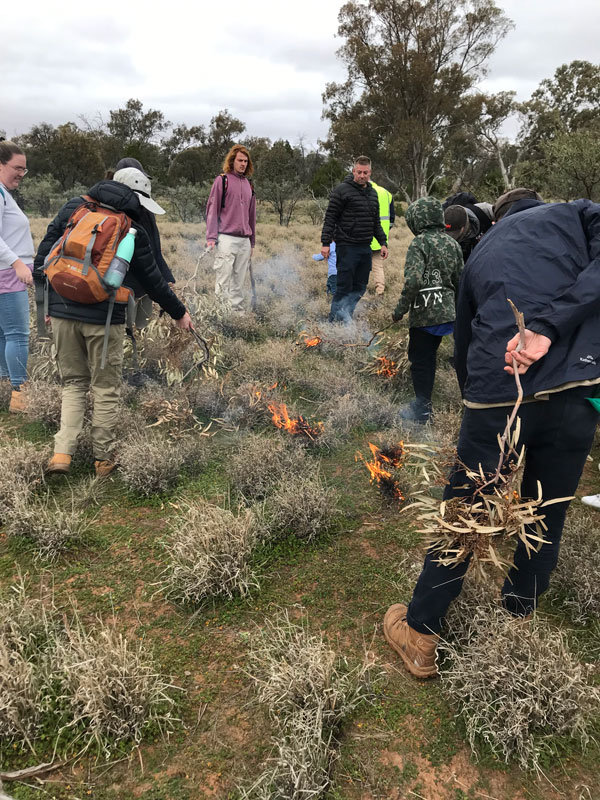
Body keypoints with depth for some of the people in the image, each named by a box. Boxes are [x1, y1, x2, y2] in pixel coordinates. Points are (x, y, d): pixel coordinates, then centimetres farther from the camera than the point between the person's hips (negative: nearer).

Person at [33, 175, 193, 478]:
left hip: (62, 313, 4)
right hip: (103, 319, -3)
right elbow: (152, 280, 5)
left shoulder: (73, 208, 7)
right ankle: (103, 459, 18)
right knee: (106, 389, 10)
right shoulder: (134, 232, -2)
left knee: (73, 383, 17)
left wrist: (46, 303, 16)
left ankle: (62, 452, 6)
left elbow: (43, 257, 7)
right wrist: (179, 313, 18)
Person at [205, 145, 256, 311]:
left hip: (245, 240, 5)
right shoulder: (222, 180, 2)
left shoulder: (249, 185, 18)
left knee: (239, 283, 7)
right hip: (226, 239, -5)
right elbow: (212, 209, -2)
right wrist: (211, 237, -11)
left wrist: (252, 242, 20)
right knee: (223, 282, -7)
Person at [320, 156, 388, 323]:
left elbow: (376, 222, 24)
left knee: (360, 287, 8)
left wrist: (383, 242, 17)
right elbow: (330, 218, -8)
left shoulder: (373, 193, 17)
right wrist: (325, 243, -14)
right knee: (344, 287, -6)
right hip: (347, 246, -7)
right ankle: (334, 322, 3)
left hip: (365, 247, 7)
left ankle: (345, 320, 17)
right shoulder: (342, 190, -5)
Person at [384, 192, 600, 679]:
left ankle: (420, 637, 27)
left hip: (497, 397, 1)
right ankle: (519, 618, 40)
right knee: (546, 522, 20)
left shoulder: (480, 254, 25)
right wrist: (549, 324, -13)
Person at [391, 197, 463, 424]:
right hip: (447, 312, 7)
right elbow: (460, 280, 12)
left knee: (420, 360, 4)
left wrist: (400, 310, -15)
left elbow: (413, 281, -24)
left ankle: (421, 410, 12)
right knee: (429, 357, 19)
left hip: (424, 314, -7)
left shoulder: (419, 244, -13)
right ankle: (423, 403, 31)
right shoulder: (452, 243, 8)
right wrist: (455, 307, 23)